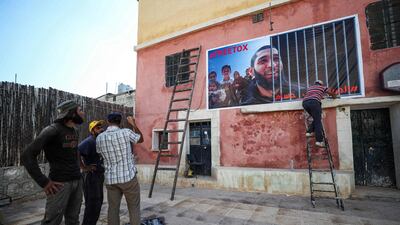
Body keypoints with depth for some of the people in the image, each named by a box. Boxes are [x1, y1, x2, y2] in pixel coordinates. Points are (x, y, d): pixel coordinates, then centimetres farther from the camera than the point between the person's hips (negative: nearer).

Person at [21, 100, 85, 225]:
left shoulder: (74, 131, 11)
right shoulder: (52, 130, -13)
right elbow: (27, 156, -18)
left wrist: (76, 172, 14)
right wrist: (44, 182, -18)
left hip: (77, 181, 7)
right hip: (60, 183, -7)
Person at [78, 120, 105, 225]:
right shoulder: (89, 141, -18)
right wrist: (84, 167, -23)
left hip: (99, 176, 9)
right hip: (91, 176, -9)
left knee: (98, 202, 18)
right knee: (92, 204, -4)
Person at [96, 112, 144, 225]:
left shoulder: (99, 138, 1)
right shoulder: (126, 132, -11)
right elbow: (141, 139, 8)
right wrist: (133, 124, 18)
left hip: (110, 179, 4)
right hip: (128, 176, -4)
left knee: (113, 209, 13)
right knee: (134, 208, 9)